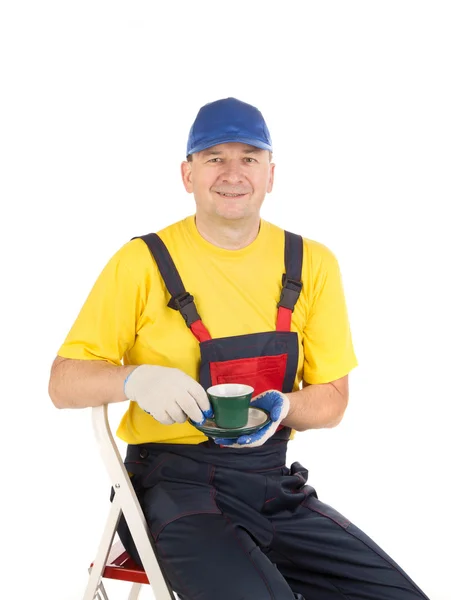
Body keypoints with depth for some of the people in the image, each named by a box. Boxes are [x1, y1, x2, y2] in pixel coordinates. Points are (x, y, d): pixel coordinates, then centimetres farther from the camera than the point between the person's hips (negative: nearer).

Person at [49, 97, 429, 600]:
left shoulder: (312, 264, 6)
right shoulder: (142, 261, -5)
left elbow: (331, 399, 10)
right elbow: (63, 383, -3)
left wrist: (282, 407, -12)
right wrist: (134, 379, -23)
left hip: (274, 483, 5)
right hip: (174, 483, -4)